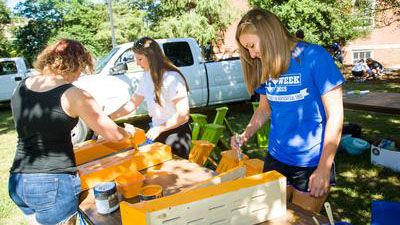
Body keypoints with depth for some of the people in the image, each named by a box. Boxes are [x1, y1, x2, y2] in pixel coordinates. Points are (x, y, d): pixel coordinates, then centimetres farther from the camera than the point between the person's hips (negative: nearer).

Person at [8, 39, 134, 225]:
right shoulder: (74, 95, -15)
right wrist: (129, 132, 10)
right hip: (54, 184, -6)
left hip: (17, 181, 7)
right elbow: (114, 135, -12)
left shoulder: (22, 87, 4)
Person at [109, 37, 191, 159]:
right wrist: (110, 117, 1)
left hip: (176, 134, -7)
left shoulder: (172, 78, -22)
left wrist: (159, 129, -24)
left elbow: (183, 114, -22)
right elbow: (133, 102, 10)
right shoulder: (146, 77, 1)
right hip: (158, 133, 7)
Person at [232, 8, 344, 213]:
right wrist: (245, 135, -5)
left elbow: (335, 115, -15)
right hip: (275, 158, 5)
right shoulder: (265, 67, 2)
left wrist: (324, 168, -16)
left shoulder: (314, 57, -15)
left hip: (312, 163, -4)